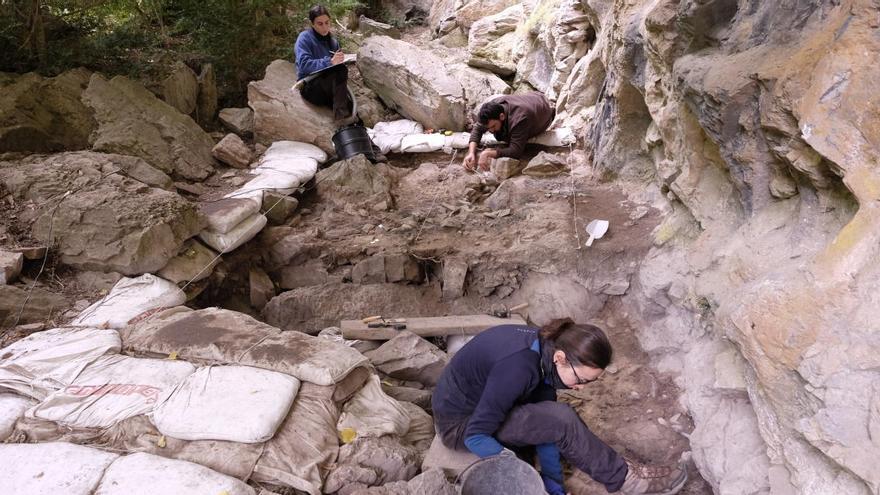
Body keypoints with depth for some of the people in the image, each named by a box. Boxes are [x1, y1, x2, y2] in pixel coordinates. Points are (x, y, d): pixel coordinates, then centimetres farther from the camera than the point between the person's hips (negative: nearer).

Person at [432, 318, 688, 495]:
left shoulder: (545, 351, -9)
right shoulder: (518, 368, -34)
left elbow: (545, 422, -4)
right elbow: (475, 436, -29)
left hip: (485, 405, 8)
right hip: (460, 424, -8)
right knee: (562, 420, -20)